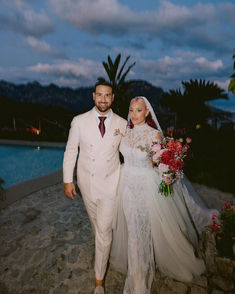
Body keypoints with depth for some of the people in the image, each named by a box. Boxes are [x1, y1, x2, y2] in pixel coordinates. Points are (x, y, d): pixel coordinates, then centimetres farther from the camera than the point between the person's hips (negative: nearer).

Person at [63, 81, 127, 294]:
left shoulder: (122, 124, -5)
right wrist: (68, 180, -2)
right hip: (87, 182, 1)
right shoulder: (79, 121, -7)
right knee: (96, 223, 22)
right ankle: (104, 246, 54)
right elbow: (70, 151, -2)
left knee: (104, 230, 3)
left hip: (110, 183, -1)